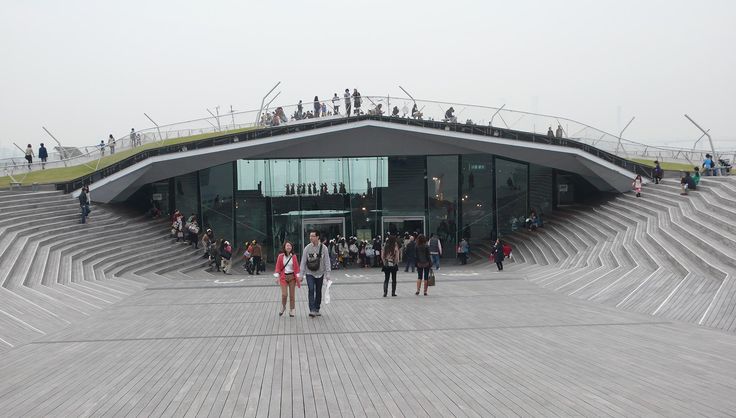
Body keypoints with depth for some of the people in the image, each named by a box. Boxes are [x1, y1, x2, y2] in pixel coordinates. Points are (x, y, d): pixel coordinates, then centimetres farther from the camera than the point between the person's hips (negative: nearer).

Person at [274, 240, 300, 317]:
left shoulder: (294, 256, 2)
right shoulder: (281, 256, -2)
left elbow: (296, 267, 6)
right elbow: (278, 267, 0)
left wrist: (298, 277, -1)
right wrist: (277, 277, -6)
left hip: (292, 277, 2)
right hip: (283, 277, -2)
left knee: (292, 295, 3)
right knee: (284, 294, -11)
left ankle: (291, 311, 14)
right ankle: (283, 307, 16)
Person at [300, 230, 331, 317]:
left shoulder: (323, 248, -5)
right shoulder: (307, 248, -4)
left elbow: (327, 261, -2)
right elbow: (303, 261, 0)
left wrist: (327, 274, -6)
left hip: (320, 273, 1)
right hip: (310, 273, -1)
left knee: (318, 292, 9)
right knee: (311, 290, -15)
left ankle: (317, 309, 21)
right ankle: (312, 310, -18)